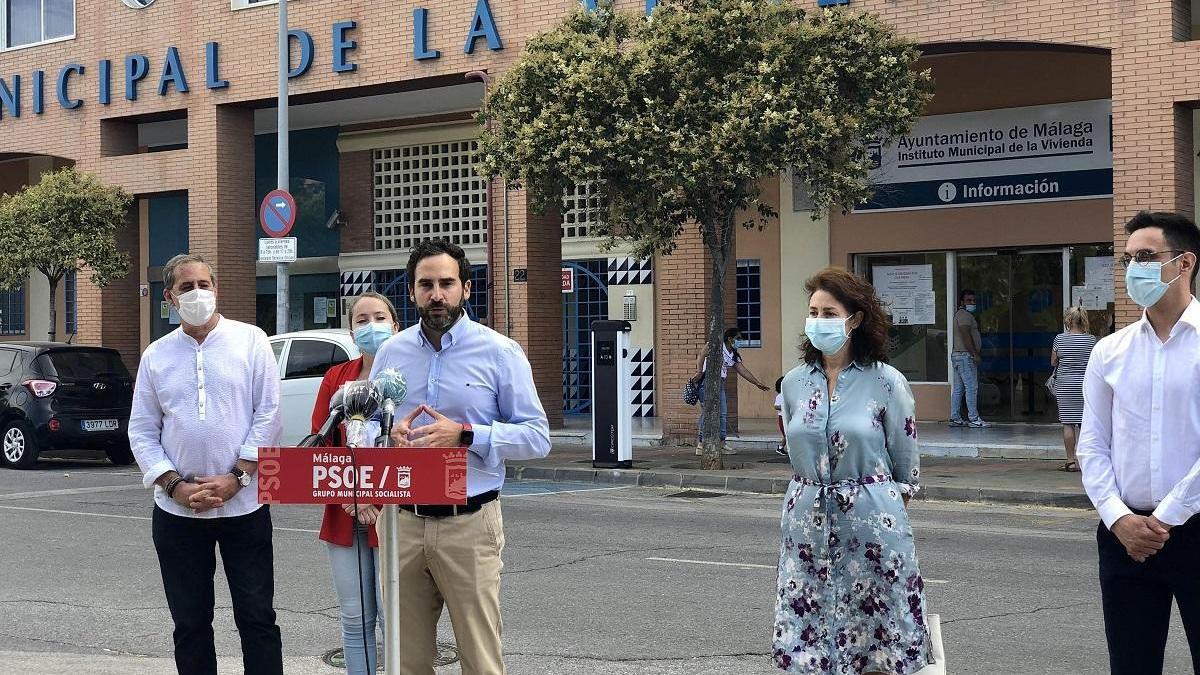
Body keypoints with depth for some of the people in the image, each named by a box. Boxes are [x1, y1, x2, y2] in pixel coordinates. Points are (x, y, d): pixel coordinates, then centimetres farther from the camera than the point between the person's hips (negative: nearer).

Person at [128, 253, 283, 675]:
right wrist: (176, 486, -8)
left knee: (257, 617, 1)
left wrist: (235, 478, -12)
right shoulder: (156, 355, 7)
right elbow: (142, 432, 5)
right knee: (190, 623, 8)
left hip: (243, 504, -2)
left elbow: (269, 416, -4)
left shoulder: (250, 341, 0)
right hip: (176, 511, 2)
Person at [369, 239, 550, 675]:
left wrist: (465, 435, -18)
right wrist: (391, 432, -7)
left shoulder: (499, 352, -2)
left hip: (470, 525, -4)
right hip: (403, 523, 4)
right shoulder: (391, 353, 9)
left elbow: (537, 437, -6)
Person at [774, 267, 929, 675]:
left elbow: (907, 469, 1)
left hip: (871, 524, -4)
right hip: (808, 524, 4)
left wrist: (884, 512, 6)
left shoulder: (886, 382, -6)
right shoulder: (794, 383, 6)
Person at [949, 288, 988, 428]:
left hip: (958, 355, 11)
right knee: (971, 387, -10)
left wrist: (979, 353, 22)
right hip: (965, 356, -11)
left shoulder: (960, 314, 23)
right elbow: (966, 336, -19)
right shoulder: (964, 315, -11)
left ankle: (955, 418, 10)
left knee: (958, 388, 9)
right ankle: (973, 419, -12)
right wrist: (975, 354, -20)